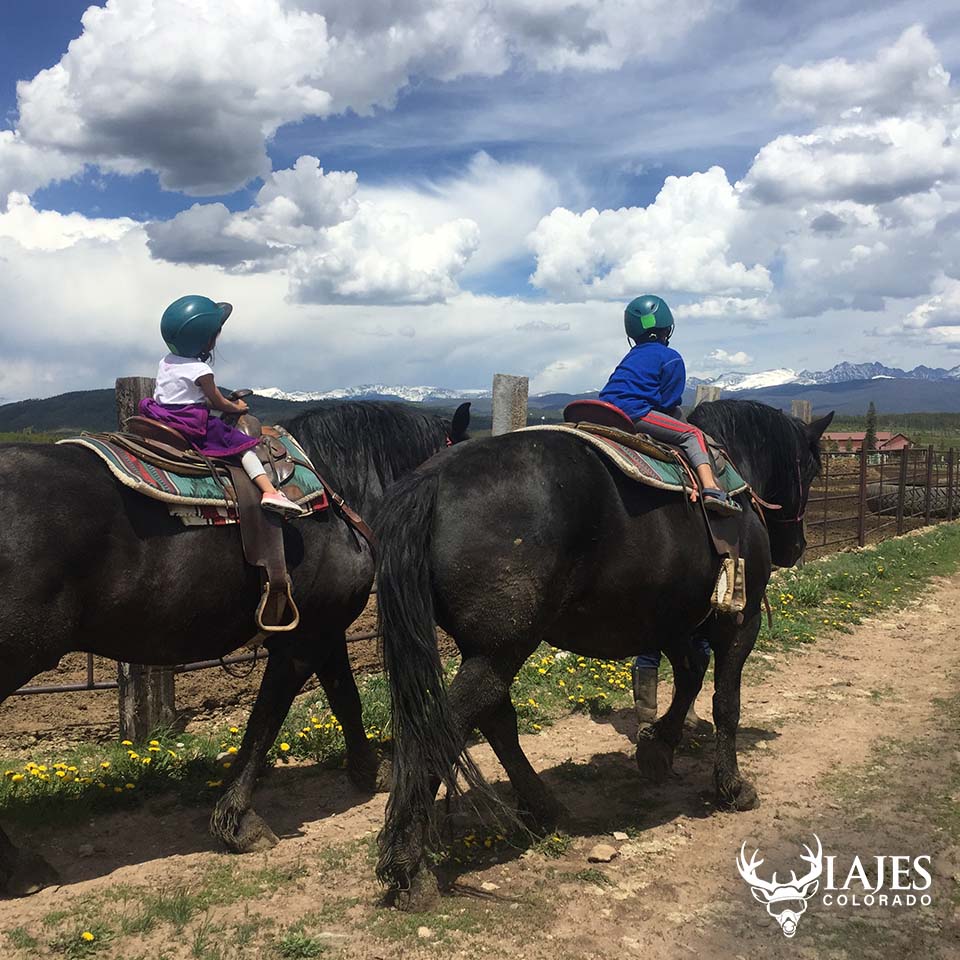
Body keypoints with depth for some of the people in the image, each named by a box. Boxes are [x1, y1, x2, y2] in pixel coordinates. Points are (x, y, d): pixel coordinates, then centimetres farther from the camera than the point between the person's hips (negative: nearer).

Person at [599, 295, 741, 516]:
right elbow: (668, 403, 0)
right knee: (691, 434, -3)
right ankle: (710, 488, -19)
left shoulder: (631, 356, 26)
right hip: (635, 413, -7)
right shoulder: (670, 357, 4)